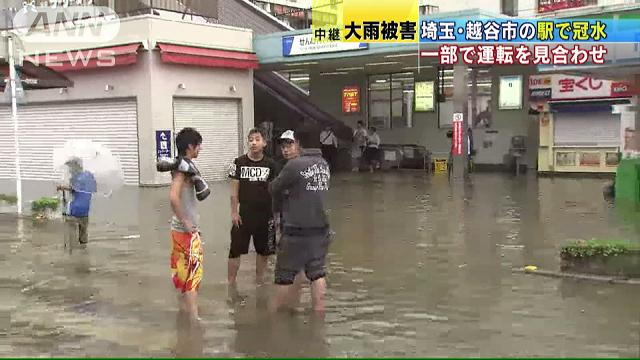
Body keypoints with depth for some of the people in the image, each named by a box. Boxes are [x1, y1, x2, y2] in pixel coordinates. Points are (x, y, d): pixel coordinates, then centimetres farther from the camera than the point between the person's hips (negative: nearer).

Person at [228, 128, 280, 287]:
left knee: (263, 250, 12)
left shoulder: (271, 164, 0)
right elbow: (234, 189, -1)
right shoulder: (239, 162, -3)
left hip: (265, 214, 2)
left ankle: (259, 281, 28)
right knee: (236, 250, -1)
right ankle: (231, 283, 9)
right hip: (244, 214, -1)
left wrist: (276, 212, 1)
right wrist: (234, 212, -5)